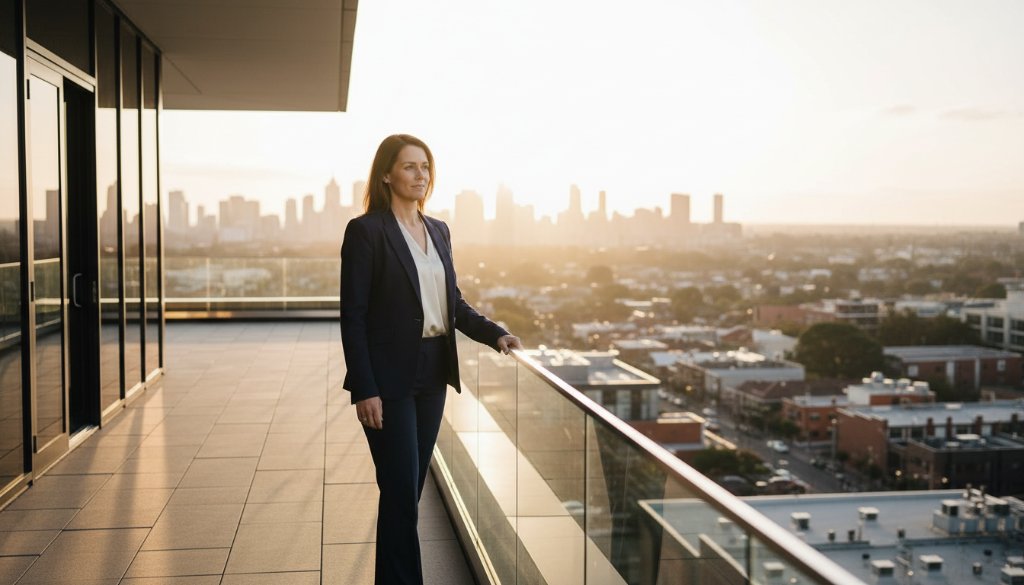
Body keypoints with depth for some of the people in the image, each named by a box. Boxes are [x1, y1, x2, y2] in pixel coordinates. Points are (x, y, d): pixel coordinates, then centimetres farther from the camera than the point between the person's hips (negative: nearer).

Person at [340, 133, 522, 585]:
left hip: (432, 373, 7)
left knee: (410, 489, 14)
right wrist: (365, 390, -16)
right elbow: (353, 316, -11)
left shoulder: (438, 231, 11)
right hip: (390, 378, -6)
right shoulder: (366, 231, -9)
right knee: (401, 491, -3)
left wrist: (495, 334, 0)